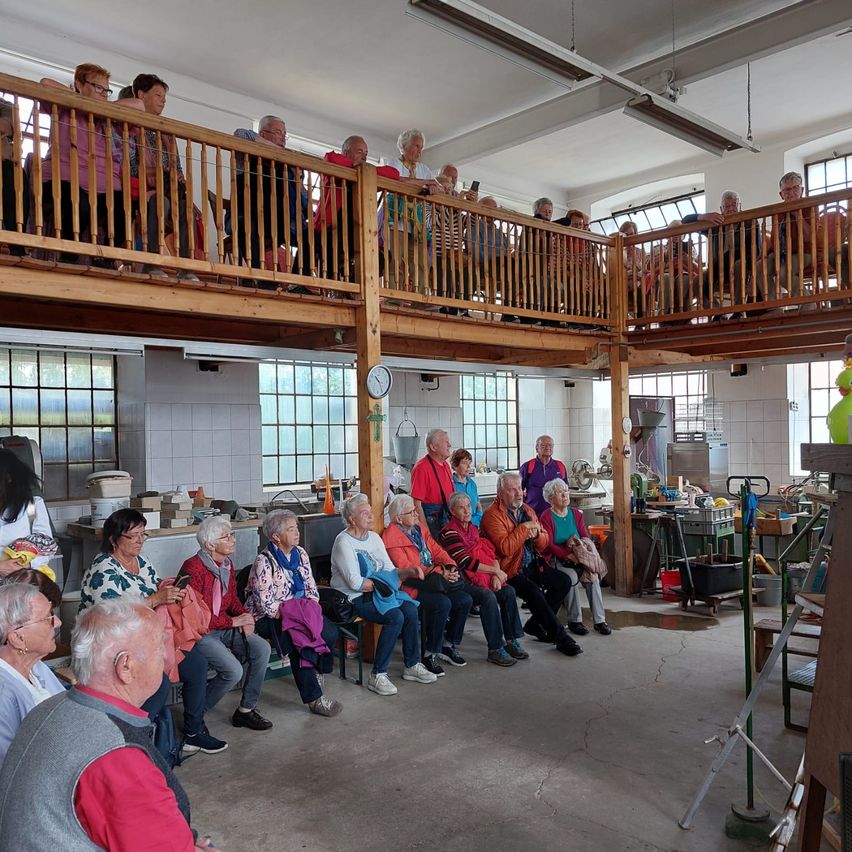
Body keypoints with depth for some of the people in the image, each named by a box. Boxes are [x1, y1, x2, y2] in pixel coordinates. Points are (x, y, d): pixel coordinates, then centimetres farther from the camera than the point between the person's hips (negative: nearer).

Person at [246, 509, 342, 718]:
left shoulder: (300, 554, 6)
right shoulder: (264, 562, -16)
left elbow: (311, 587, 11)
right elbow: (266, 604, -19)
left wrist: (312, 610, -6)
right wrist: (289, 615, -18)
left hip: (301, 612, 6)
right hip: (268, 618, -6)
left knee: (331, 633, -19)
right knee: (301, 640, -30)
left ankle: (316, 671, 6)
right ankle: (314, 699, -19)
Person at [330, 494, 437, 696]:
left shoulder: (374, 537, 13)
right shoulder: (343, 542, -12)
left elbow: (390, 570, 10)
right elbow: (356, 582, -18)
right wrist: (381, 583, -9)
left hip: (376, 593, 7)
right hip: (353, 598, -7)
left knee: (410, 609, -16)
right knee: (395, 617, -27)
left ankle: (412, 666, -1)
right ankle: (377, 675, -17)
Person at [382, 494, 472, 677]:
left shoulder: (420, 528, 16)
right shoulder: (391, 536, -12)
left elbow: (437, 550, 15)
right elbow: (405, 568, -18)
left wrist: (450, 566, -7)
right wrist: (440, 572, -20)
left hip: (433, 583, 8)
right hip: (412, 586, -8)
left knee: (465, 600, -7)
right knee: (443, 603, -30)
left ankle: (449, 646, 11)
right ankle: (430, 655, -14)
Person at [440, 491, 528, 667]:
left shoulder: (474, 528, 17)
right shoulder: (449, 533, -9)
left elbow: (491, 554, 13)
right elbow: (466, 562, -17)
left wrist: (496, 575, -7)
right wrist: (496, 570, -12)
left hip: (483, 577, 8)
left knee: (508, 591, -13)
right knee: (488, 596, -30)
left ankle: (512, 641, -5)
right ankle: (495, 650, -23)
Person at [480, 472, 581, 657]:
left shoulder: (528, 510, 13)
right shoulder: (492, 515, -11)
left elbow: (544, 544, 15)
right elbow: (505, 548, -24)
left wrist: (536, 534, -8)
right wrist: (524, 528, -17)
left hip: (533, 565, 8)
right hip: (510, 570, -8)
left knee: (564, 581, -6)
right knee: (534, 592, -29)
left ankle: (535, 623, 8)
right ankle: (561, 637, -15)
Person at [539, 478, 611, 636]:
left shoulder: (576, 513, 12)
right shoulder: (546, 517, -5)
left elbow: (587, 537, 8)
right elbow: (548, 546, -14)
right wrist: (570, 555, -26)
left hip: (578, 558, 4)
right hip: (556, 560, -4)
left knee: (592, 575, -24)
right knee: (571, 577, -32)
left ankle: (599, 620, -19)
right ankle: (574, 620, -18)